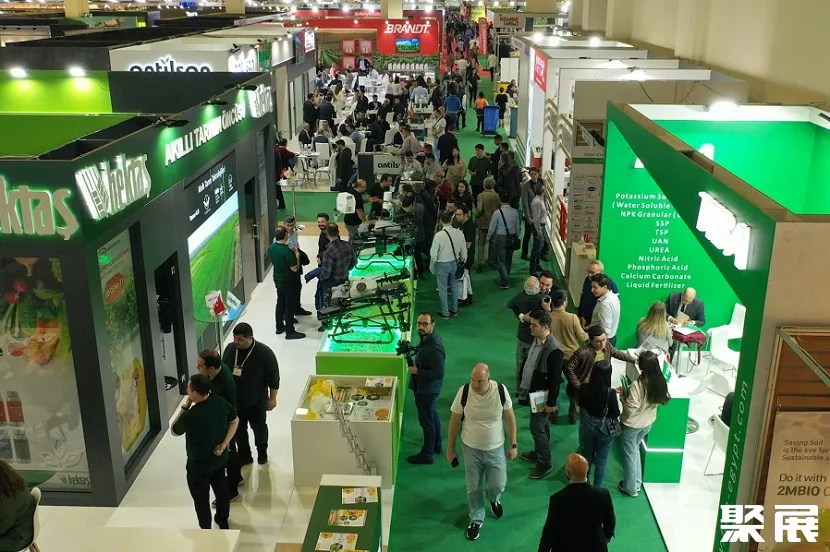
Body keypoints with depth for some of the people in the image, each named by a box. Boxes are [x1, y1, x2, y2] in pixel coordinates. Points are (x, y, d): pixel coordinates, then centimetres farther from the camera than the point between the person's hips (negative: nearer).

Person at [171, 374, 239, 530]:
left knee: (201, 498, 16)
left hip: (199, 464, -6)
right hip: (220, 458, 6)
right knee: (221, 489, 26)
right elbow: (235, 421, 0)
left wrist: (185, 406, -15)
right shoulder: (221, 403, -16)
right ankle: (223, 521, 46)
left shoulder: (191, 416, -33)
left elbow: (174, 431, -12)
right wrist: (224, 445, -3)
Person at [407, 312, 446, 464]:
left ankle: (427, 455, 22)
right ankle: (436, 446, 42)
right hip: (427, 387, 10)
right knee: (433, 415, 24)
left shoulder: (434, 347, -32)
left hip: (427, 390, -10)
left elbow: (438, 373, -30)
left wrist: (417, 371, -25)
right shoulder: (427, 338, -2)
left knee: (427, 421, 6)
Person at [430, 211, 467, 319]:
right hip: (455, 263, 4)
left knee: (443, 290, 11)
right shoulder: (459, 233, -12)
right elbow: (464, 251, -1)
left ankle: (445, 313, 23)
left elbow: (433, 254, -15)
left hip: (442, 264, -4)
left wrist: (432, 267, 1)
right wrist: (462, 262, 16)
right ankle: (454, 310, 35)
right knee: (454, 287, 21)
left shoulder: (438, 235, -23)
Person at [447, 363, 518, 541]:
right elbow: (455, 421, -7)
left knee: (498, 485, 7)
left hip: (495, 448, 0)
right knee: (473, 488, 12)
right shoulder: (464, 392, -20)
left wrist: (513, 444, -2)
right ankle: (476, 519, 37)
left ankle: (493, 498, 45)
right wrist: (450, 448, -1)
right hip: (471, 449, 0)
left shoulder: (501, 390, -20)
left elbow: (510, 417, -4)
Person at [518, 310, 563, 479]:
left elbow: (555, 379, -24)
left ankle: (545, 463, 18)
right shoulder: (537, 340, -4)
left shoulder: (554, 350, -30)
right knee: (541, 425, 24)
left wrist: (551, 402, -19)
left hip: (543, 396, -8)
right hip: (534, 391, 8)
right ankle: (539, 452, 41)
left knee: (537, 427, 2)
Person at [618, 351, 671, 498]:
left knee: (629, 455, 14)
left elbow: (630, 410, -27)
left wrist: (622, 396, -10)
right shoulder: (661, 382, -12)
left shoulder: (638, 384, -32)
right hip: (648, 423, 6)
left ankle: (630, 488, 30)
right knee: (635, 449, 29)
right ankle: (637, 482, 40)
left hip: (632, 425, -6)